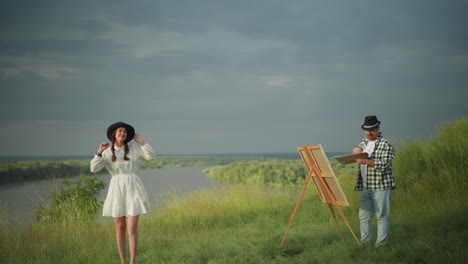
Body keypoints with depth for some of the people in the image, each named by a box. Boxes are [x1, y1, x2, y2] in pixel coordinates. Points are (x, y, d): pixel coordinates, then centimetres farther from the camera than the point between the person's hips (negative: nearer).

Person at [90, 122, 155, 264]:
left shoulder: (133, 148, 4)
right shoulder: (107, 152, 3)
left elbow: (151, 156, -4)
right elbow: (94, 168, -8)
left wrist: (141, 141, -5)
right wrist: (99, 152, -16)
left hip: (133, 189, -1)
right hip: (117, 190, 1)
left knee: (132, 228, -7)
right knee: (120, 228, 6)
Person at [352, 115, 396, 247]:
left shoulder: (385, 144, -7)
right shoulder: (363, 142, 16)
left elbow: (384, 164, -17)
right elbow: (358, 158, 29)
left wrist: (365, 161, -25)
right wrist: (356, 151, 5)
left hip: (381, 186, -7)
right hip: (365, 187, 7)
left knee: (382, 216, -1)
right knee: (363, 216, 9)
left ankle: (381, 243, 5)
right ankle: (365, 241, 18)